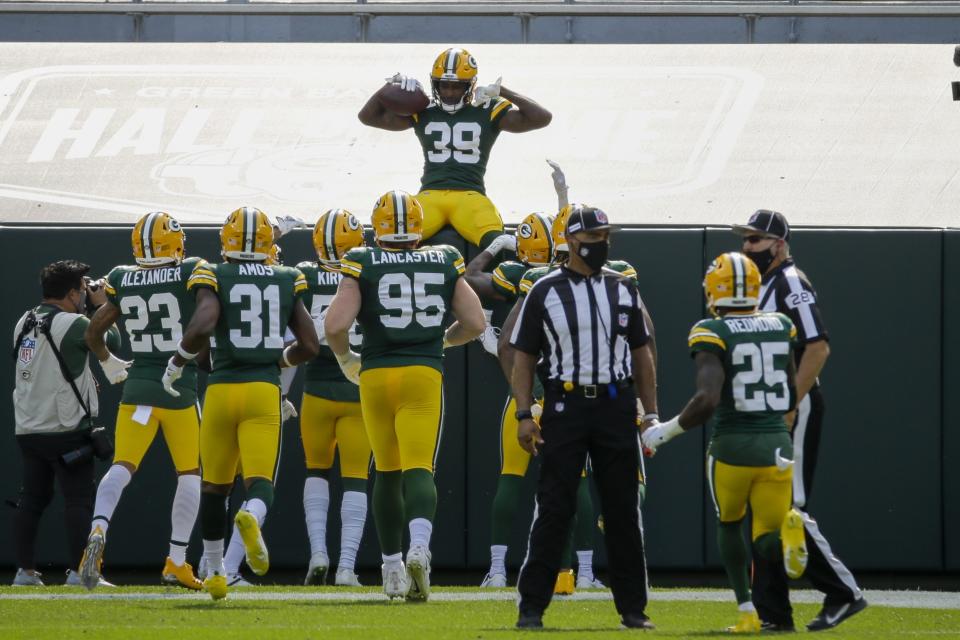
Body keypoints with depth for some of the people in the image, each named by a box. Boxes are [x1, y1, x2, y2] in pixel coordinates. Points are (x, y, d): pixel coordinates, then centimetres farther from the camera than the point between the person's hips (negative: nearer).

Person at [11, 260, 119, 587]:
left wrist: (87, 309, 19)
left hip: (28, 430, 7)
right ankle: (79, 571, -4)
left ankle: (25, 571, 10)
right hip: (66, 430, -7)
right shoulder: (73, 324, -14)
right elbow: (112, 342, -4)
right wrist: (102, 305, 8)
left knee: (32, 498, 11)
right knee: (78, 500, -1)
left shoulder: (24, 323, 8)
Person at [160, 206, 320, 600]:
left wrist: (176, 365, -1)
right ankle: (252, 517, -42)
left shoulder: (214, 279, -1)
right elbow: (310, 346, 8)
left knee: (214, 487, 15)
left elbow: (201, 327, -18)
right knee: (260, 482, -6)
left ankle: (215, 573, 24)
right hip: (265, 391, 0)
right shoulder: (286, 283, 9)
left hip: (221, 390, 0)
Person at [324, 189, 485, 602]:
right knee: (419, 469, -7)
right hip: (425, 374, 0)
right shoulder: (444, 264, 6)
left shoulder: (363, 266, -1)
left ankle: (392, 568, 23)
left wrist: (345, 359, 11)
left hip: (376, 375, 0)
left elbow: (335, 326, -9)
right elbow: (474, 323, 8)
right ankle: (419, 547, -35)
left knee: (387, 472, 15)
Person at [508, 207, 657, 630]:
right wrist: (524, 415, -6)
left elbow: (641, 356, 14)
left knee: (623, 511, 5)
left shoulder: (624, 290, 10)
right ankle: (532, 607, 0)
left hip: (616, 407, 2)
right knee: (553, 509, -5)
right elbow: (524, 357, 3)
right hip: (565, 405, -2)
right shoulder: (545, 292, 2)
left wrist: (651, 414, 8)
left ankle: (633, 608, 11)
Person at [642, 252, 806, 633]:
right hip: (777, 444, 3)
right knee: (768, 546, 8)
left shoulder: (712, 334, -10)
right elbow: (796, 396, 13)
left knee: (729, 526, 25)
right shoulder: (781, 329, 6)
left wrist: (667, 431, -7)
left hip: (732, 445, -3)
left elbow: (708, 399, -21)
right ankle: (788, 530, -28)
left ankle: (747, 613, 15)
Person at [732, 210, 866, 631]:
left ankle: (844, 593, -4)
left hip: (794, 409, -10)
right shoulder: (759, 287, 17)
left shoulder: (791, 284, -11)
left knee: (788, 507, -12)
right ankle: (773, 613, 10)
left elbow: (818, 347, -21)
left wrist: (790, 408, -23)